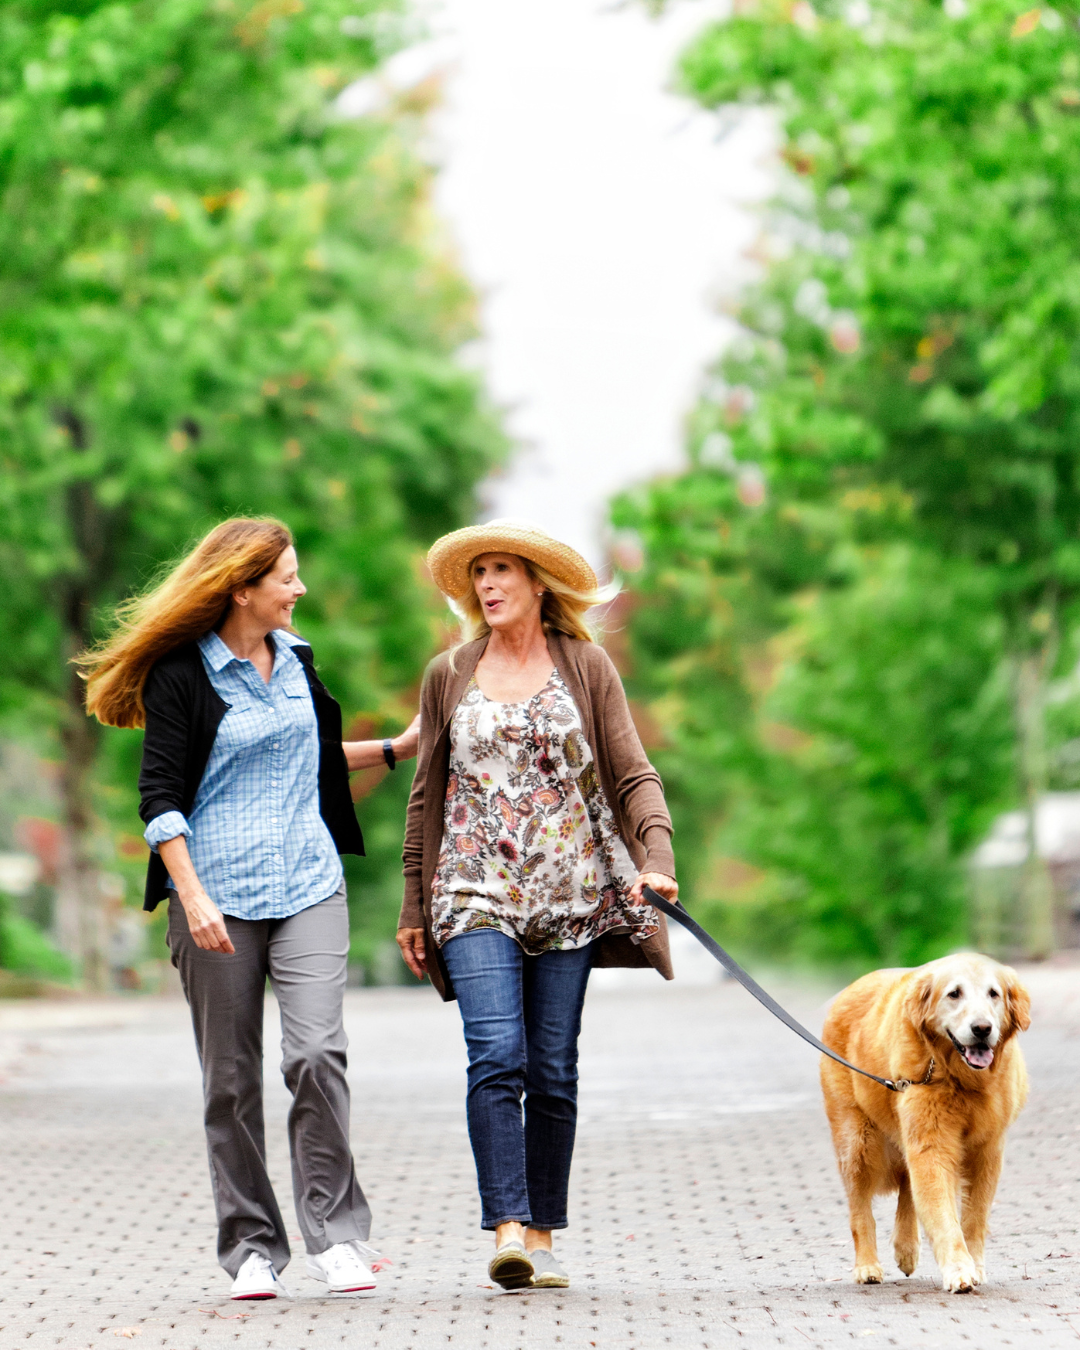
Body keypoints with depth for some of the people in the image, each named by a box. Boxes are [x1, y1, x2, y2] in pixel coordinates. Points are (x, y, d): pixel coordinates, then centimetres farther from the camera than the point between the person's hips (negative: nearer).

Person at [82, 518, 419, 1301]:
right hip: (219, 895, -3)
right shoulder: (181, 676, -5)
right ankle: (251, 1247, 11)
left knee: (317, 1052, -13)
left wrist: (396, 750, 28)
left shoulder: (295, 658, 13)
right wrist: (192, 896, -15)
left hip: (308, 884, 4)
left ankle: (337, 1234, -6)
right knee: (232, 1078, 2)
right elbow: (161, 796, -7)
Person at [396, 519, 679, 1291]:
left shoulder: (586, 669, 5)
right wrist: (414, 906, 13)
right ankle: (507, 1230, -20)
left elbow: (634, 776, 1)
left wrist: (657, 858, -16)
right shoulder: (449, 676, 8)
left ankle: (542, 1237, 12)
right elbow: (428, 794, 14)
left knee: (553, 1071, 3)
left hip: (569, 896, 0)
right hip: (477, 893, 0)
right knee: (497, 1057, -16)